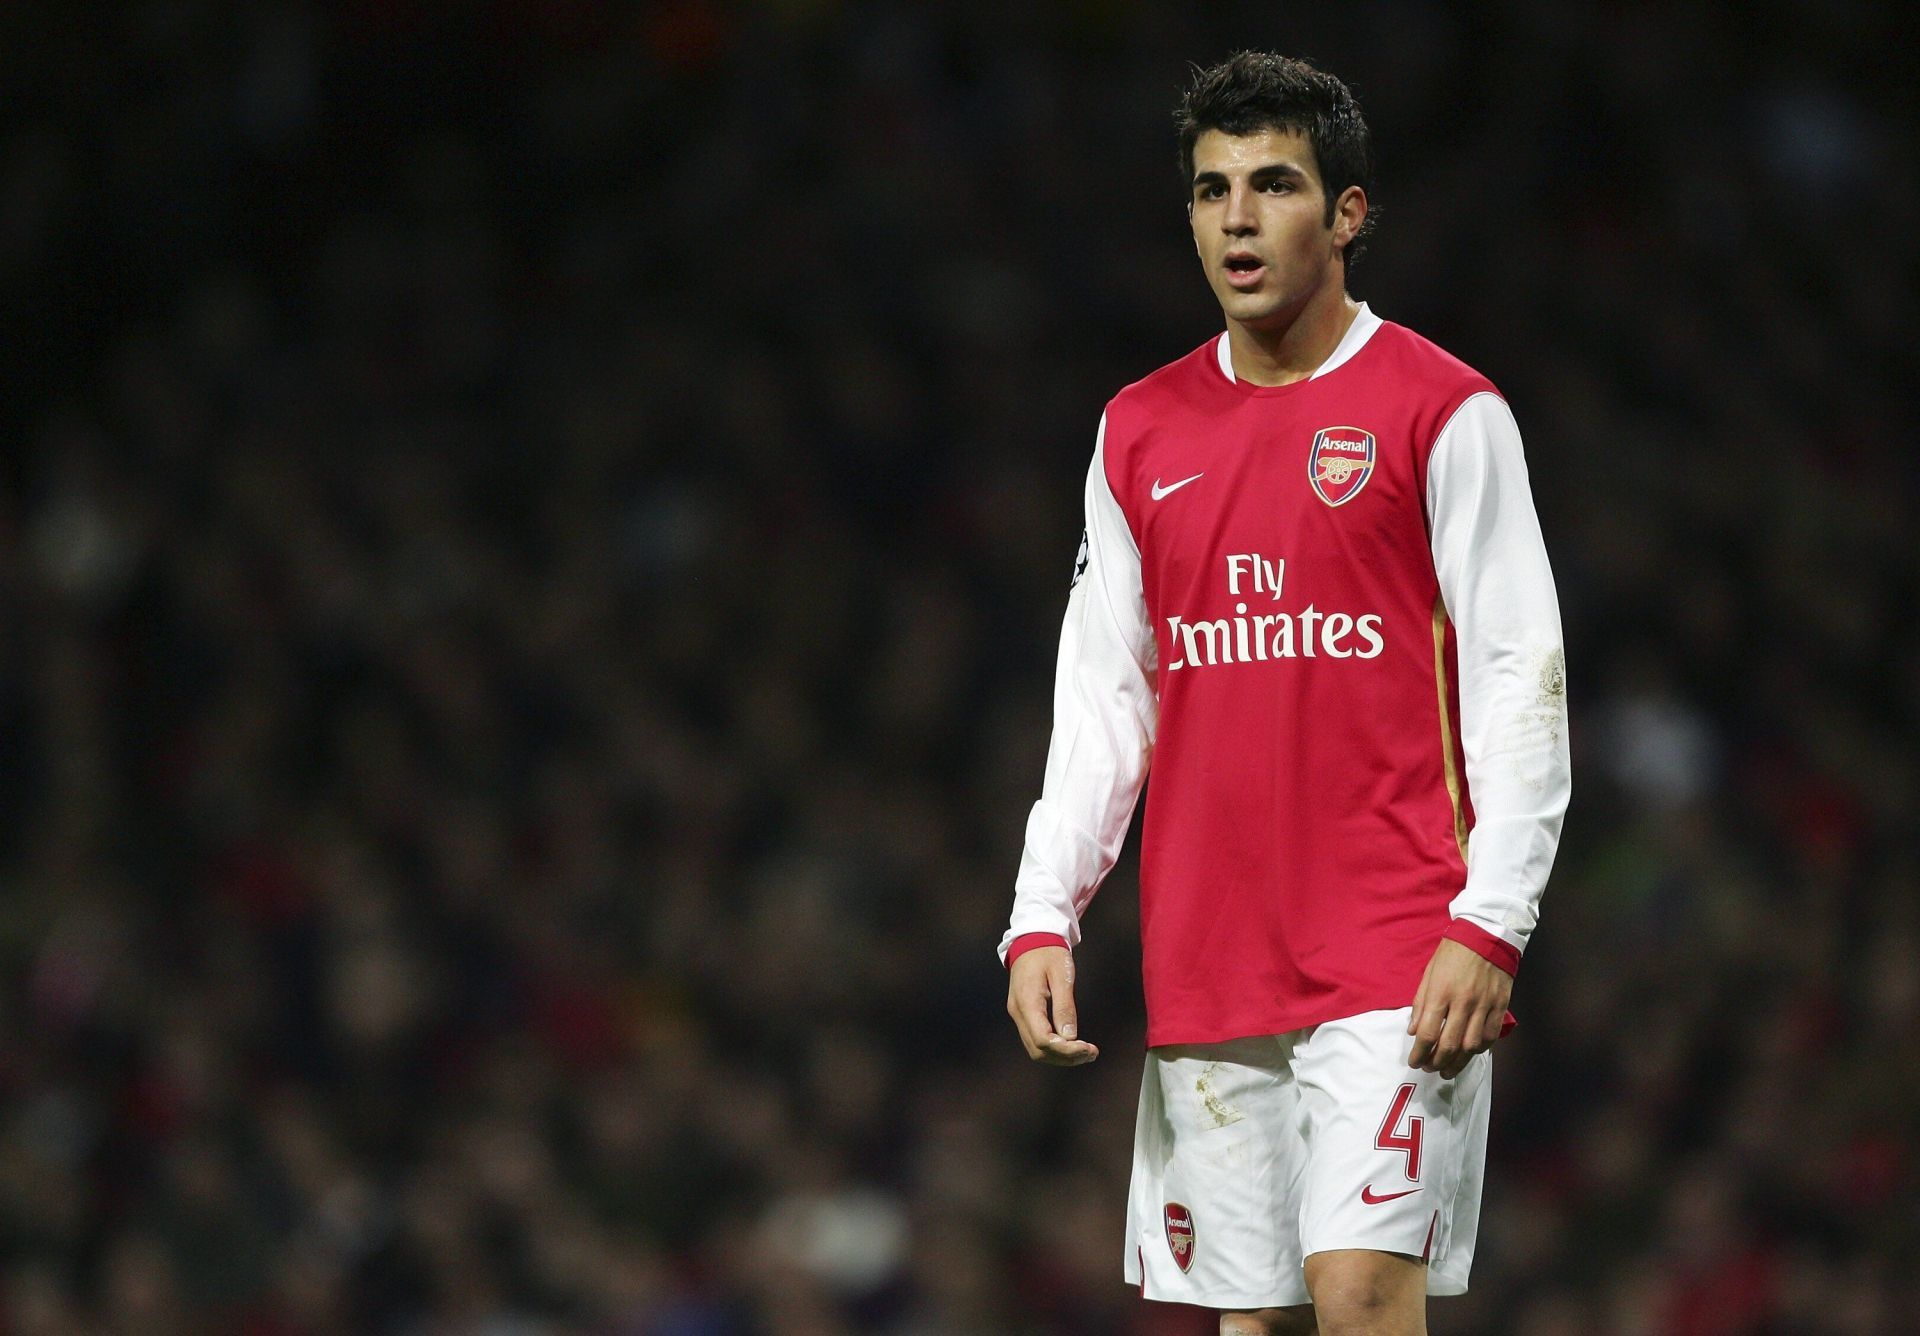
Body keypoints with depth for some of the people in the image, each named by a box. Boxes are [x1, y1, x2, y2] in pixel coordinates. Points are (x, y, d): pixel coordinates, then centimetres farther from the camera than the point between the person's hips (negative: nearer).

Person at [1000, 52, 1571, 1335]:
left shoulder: (1444, 412, -2)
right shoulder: (1141, 433, 13)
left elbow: (1521, 685, -5)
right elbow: (1101, 698, 15)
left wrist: (1487, 926, -14)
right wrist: (1043, 917, 4)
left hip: (1395, 970, -5)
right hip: (1204, 971, 5)